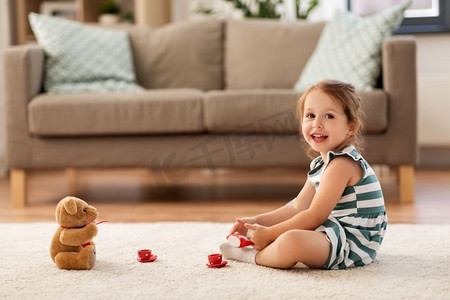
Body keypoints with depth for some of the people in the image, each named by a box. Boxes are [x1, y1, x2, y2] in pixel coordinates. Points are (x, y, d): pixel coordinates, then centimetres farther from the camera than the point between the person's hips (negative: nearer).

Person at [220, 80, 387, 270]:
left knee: (292, 241, -34)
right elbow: (297, 208, 16)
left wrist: (269, 233, -15)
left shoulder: (343, 164, -19)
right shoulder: (321, 163, 12)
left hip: (353, 244, -11)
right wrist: (257, 221, 7)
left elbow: (315, 217, -21)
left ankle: (253, 255, -8)